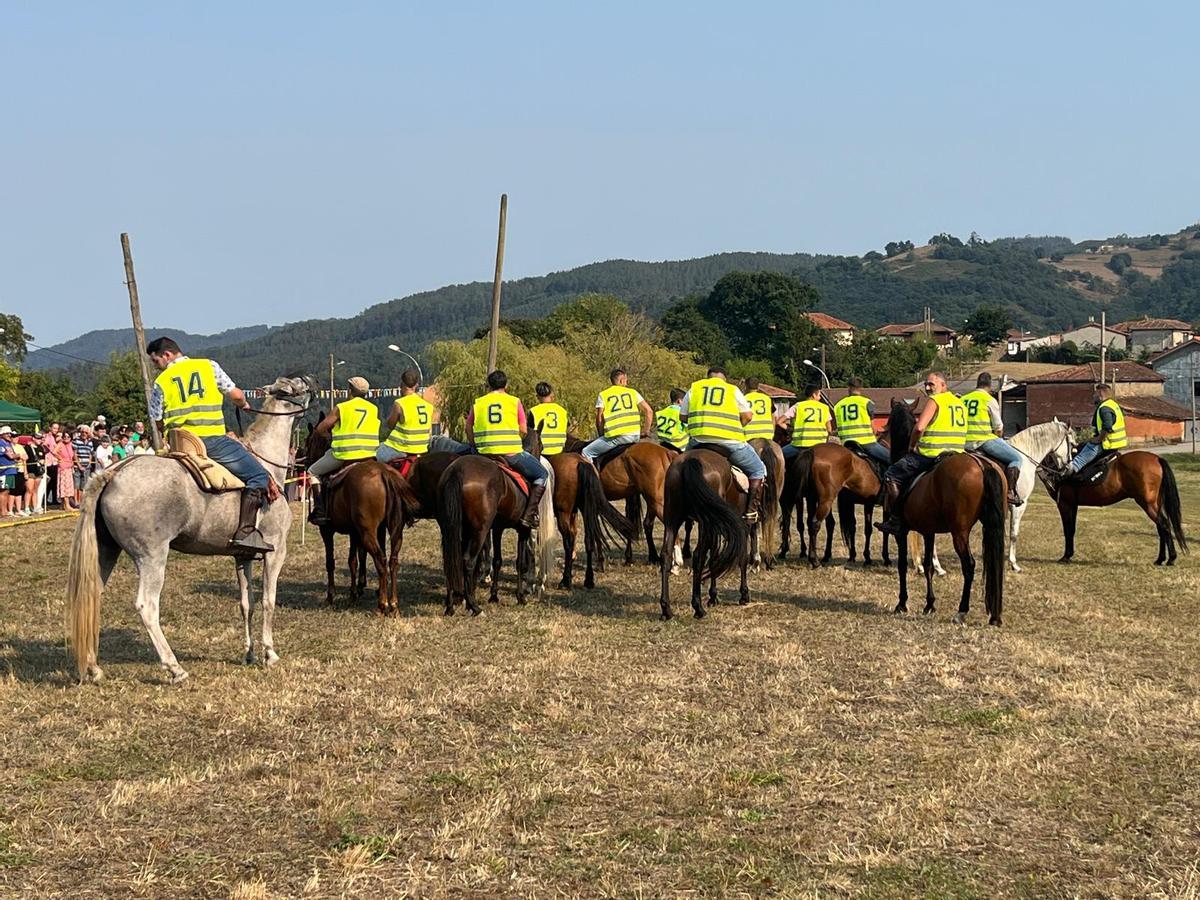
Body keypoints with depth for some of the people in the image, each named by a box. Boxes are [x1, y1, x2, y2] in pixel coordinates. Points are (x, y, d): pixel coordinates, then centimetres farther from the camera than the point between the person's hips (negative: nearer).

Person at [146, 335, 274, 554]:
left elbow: (157, 424, 9)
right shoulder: (209, 366, 8)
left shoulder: (160, 382, 10)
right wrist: (244, 405, 30)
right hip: (212, 439, -3)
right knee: (258, 476, -2)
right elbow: (236, 395, 8)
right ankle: (246, 532, -21)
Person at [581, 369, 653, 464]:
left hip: (615, 436, -3)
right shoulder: (633, 392, 14)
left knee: (586, 453, 8)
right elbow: (649, 411, 9)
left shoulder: (603, 395, 7)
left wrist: (602, 435, 16)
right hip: (635, 435, 3)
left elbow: (599, 420, 2)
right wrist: (646, 431, 17)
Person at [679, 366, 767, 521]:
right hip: (730, 441, -2)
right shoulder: (733, 390, 10)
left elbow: (683, 417, 15)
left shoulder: (694, 388, 14)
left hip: (698, 440, 2)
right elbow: (747, 415, 5)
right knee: (758, 470, 14)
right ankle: (750, 510, 3)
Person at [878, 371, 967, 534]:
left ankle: (895, 520, -1)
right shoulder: (960, 403, 17)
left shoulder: (934, 400, -8)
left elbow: (919, 427, -17)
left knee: (891, 475, 2)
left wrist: (911, 447, -3)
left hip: (931, 454, -8)